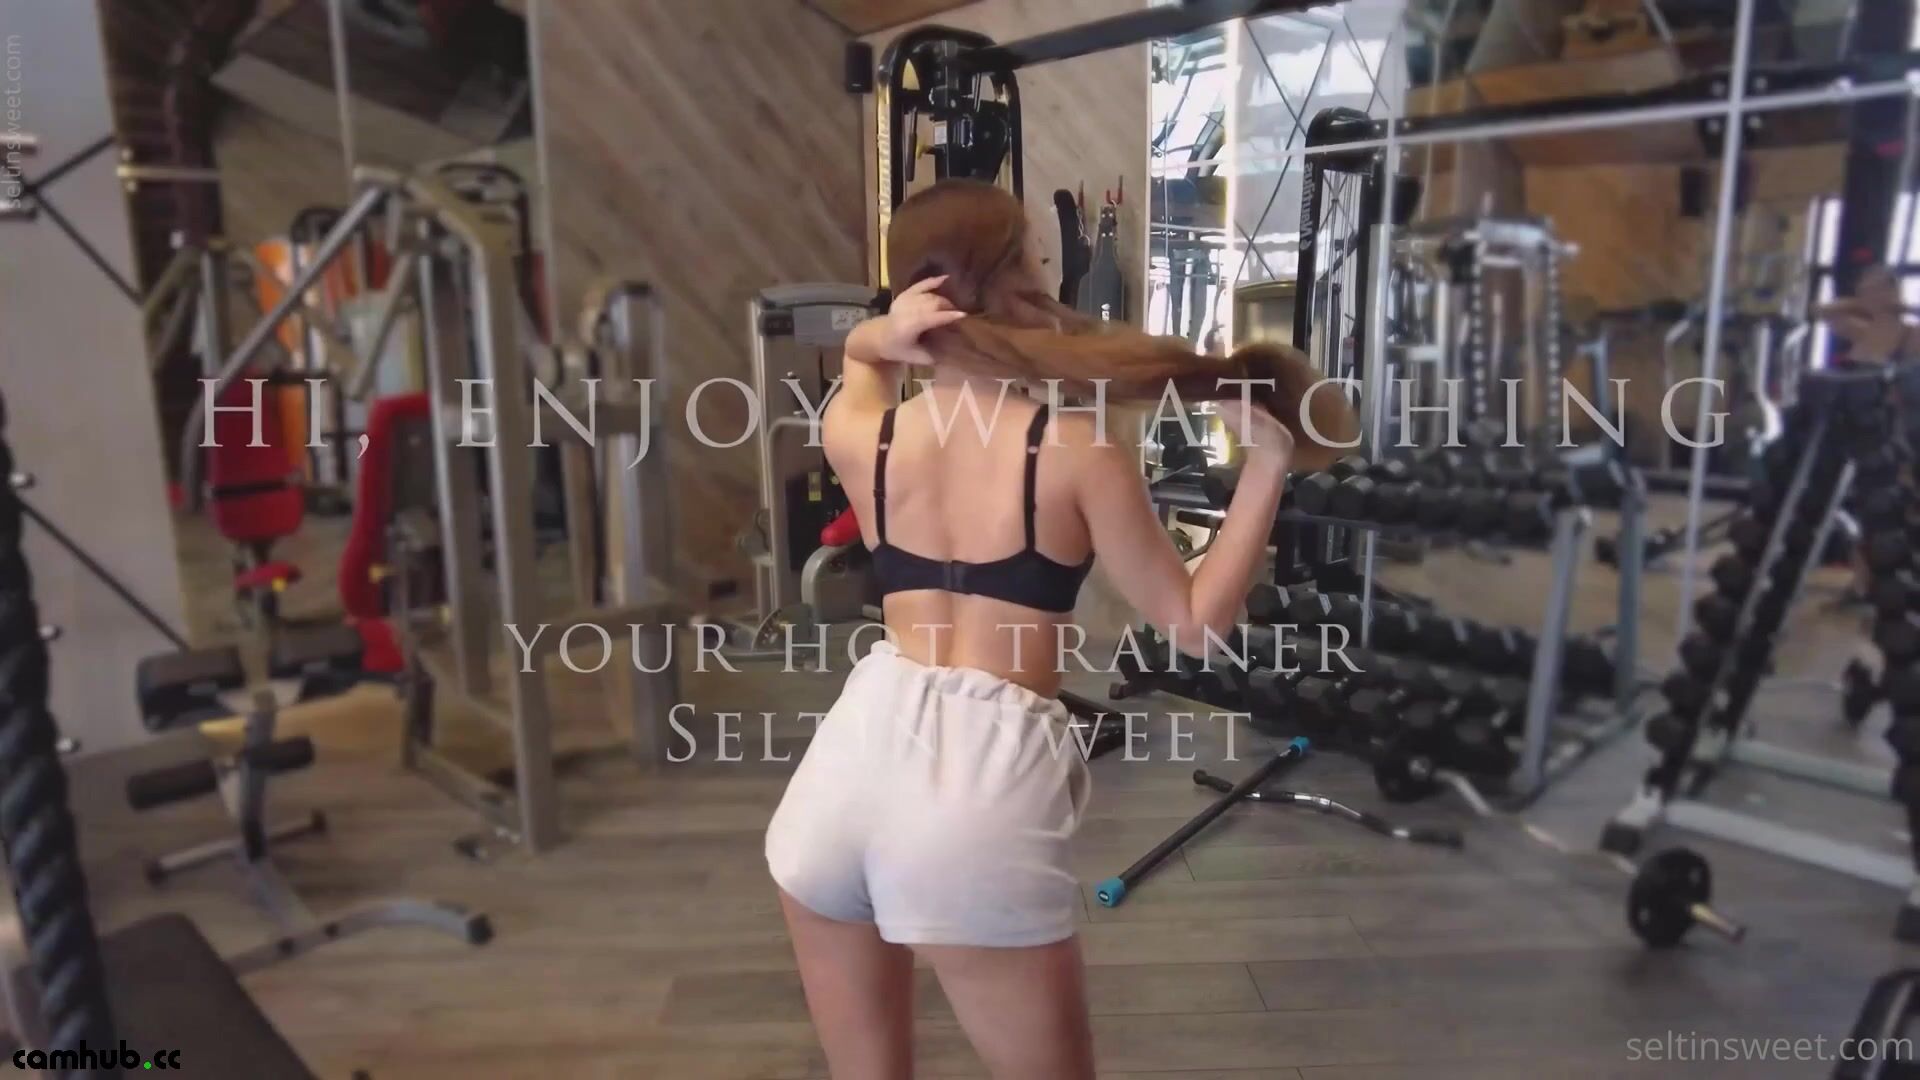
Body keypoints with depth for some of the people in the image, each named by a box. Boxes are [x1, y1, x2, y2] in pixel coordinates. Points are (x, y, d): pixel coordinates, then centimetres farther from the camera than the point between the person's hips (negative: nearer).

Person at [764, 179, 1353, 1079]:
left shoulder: (857, 438, 6)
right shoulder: (1082, 447, -4)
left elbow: (857, 356, 32)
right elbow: (1196, 624, 4)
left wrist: (882, 339, 8)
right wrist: (1266, 463, 7)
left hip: (852, 755, 4)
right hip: (985, 774, -4)